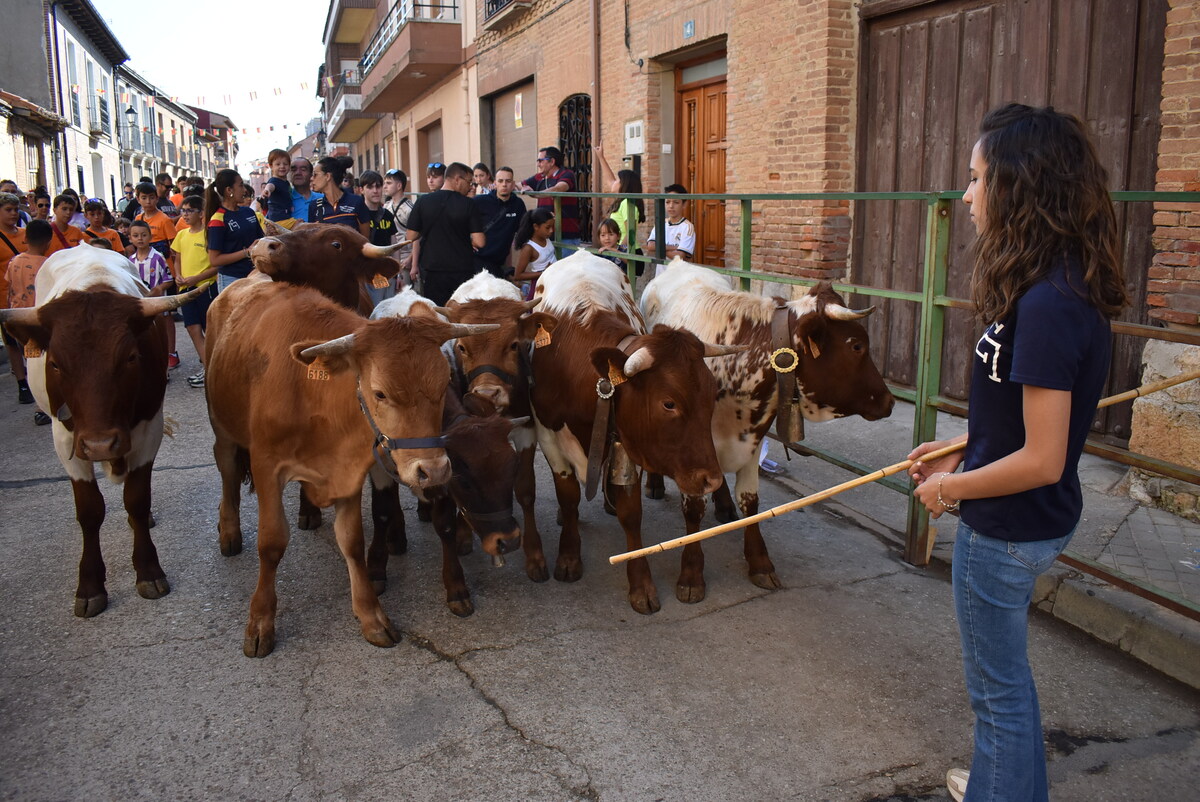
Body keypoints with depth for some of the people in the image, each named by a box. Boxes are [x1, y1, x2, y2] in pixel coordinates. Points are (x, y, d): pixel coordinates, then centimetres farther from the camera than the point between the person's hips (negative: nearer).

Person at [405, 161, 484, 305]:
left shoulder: (422, 201, -2)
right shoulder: (468, 204, -8)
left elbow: (411, 236, 0)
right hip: (462, 271, -2)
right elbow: (479, 242, -12)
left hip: (431, 270, 2)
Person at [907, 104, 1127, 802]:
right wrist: (958, 452, 11)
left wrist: (950, 488, -13)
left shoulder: (1047, 305, -29)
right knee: (1005, 673, 27)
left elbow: (1041, 460, -27)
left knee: (1000, 687, 11)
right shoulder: (1063, 288, 1)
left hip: (1007, 530, -10)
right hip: (1021, 523, 10)